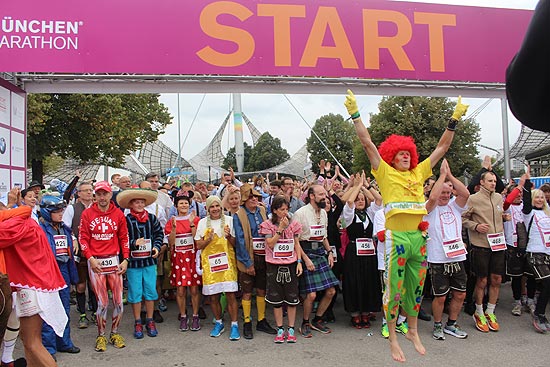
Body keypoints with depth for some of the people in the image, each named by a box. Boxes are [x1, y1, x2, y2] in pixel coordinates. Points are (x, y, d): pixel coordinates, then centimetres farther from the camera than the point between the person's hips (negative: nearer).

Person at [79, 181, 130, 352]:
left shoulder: (118, 214, 4)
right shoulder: (87, 214, 1)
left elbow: (124, 238, 7)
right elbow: (83, 238, -1)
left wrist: (126, 259, 1)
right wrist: (90, 258, -11)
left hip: (114, 261, 2)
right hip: (95, 262, -2)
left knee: (119, 300, 3)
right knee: (102, 302, 2)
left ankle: (114, 333, 22)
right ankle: (101, 336, 19)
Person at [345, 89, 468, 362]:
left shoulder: (418, 173, 12)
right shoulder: (386, 173, 0)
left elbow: (442, 147, 17)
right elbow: (367, 142, -6)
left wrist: (454, 119, 15)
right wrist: (354, 113, -10)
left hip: (419, 237, 5)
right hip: (397, 237, -5)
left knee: (416, 287, 17)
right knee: (394, 288, 3)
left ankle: (413, 331, 35)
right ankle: (392, 338, 16)